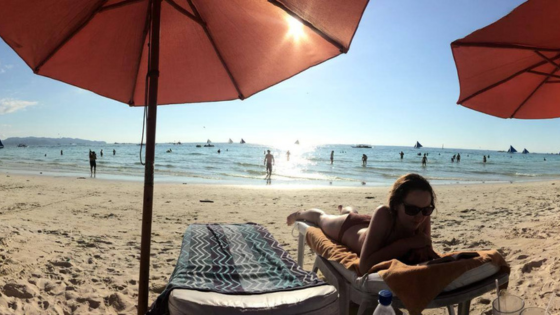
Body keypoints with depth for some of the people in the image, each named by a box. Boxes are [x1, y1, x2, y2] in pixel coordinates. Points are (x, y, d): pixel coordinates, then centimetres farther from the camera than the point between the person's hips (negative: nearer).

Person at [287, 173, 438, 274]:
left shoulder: (423, 221, -38)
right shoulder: (383, 214, -49)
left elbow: (426, 251, -21)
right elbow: (365, 267, -54)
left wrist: (423, 249, -44)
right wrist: (408, 243, -55)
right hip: (348, 227, -4)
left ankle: (344, 209, 76)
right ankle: (301, 213, 64)